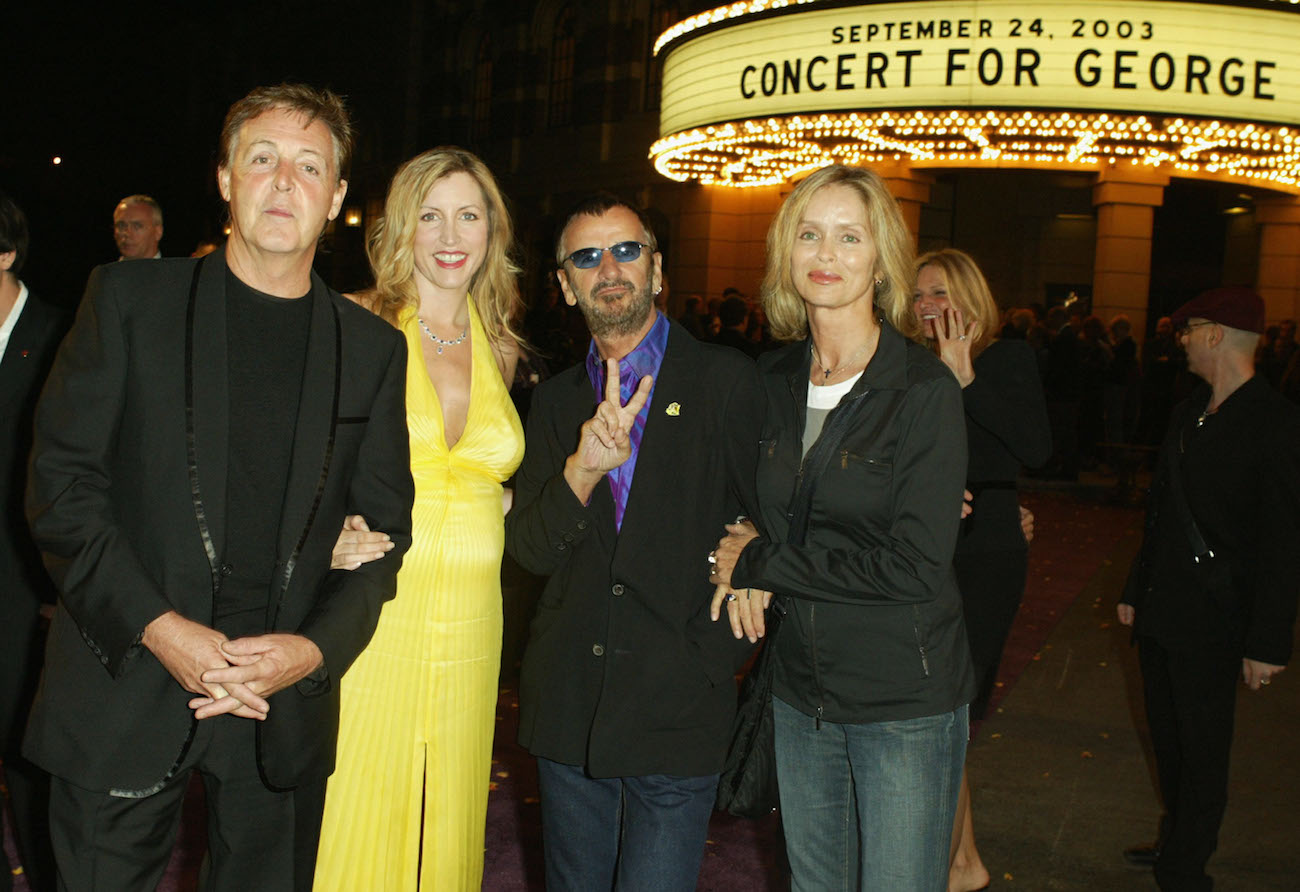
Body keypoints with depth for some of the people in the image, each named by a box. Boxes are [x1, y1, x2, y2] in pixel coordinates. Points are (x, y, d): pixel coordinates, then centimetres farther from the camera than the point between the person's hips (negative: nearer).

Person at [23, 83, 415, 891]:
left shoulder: (374, 347, 7)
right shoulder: (128, 300, 1)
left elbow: (384, 524, 7)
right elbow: (61, 483, -3)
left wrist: (316, 648, -8)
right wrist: (156, 627, -14)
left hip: (287, 712, 2)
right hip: (127, 695, -1)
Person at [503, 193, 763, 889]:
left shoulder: (726, 380, -3)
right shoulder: (556, 399, 9)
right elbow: (527, 549, 2)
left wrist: (720, 651, -5)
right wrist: (582, 470, -17)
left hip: (680, 709, -4)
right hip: (567, 708, 4)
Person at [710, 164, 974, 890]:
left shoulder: (925, 389, -14)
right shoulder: (774, 381, 3)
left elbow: (915, 563, -20)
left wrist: (761, 559, -14)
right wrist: (742, 555, -3)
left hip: (906, 701, -5)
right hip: (802, 692, 5)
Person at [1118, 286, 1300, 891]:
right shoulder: (1188, 412, 10)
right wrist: (1136, 589, 18)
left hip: (1211, 621, -8)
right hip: (1161, 613, 8)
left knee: (1201, 752, 5)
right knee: (1168, 740, 19)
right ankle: (1177, 843, 38)